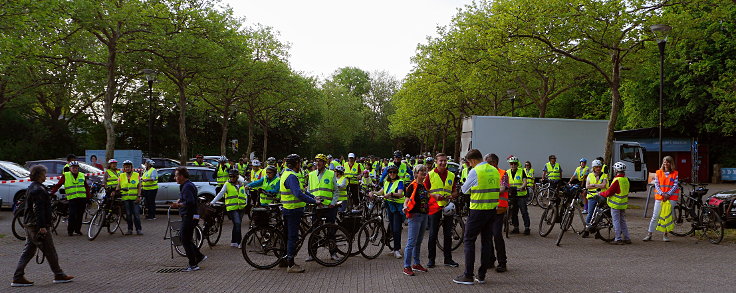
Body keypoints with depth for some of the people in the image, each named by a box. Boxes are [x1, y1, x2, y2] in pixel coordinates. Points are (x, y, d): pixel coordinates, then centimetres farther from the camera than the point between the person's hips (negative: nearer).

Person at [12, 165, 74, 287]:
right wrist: (42, 226, -24)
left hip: (29, 225, 10)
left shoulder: (31, 188, 16)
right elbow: (38, 209, -23)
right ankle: (59, 275, 10)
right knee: (50, 252, 1)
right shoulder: (38, 190, -17)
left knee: (28, 252, 10)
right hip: (38, 226, -10)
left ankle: (18, 278, 8)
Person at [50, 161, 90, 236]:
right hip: (72, 198, -3)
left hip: (82, 198, 3)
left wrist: (89, 196, 11)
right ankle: (70, 231, -2)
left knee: (80, 215, 6)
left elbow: (87, 187, 19)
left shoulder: (82, 176, 14)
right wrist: (52, 192, -4)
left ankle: (77, 230, 15)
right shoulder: (65, 176, 4)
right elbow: (58, 185, 5)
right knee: (72, 215, -12)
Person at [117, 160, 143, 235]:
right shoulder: (121, 176, 12)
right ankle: (130, 229, 14)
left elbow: (139, 186, 4)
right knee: (128, 214, 6)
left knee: (136, 214, -5)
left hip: (134, 198, -2)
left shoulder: (137, 175, 6)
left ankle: (138, 229, 0)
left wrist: (138, 196, -5)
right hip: (125, 198, 2)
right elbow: (118, 186, 12)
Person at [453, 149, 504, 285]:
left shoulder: (475, 172, -12)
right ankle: (481, 275, 15)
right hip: (492, 209, 7)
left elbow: (464, 190, -3)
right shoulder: (495, 170, 8)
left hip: (478, 210, -7)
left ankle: (468, 276, 0)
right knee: (487, 241, 11)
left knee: (469, 241, 1)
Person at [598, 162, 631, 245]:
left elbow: (609, 192, -18)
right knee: (623, 221, 15)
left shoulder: (617, 180, -20)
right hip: (623, 204, 8)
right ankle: (627, 238, 18)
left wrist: (601, 194, -1)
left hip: (616, 204, -8)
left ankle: (618, 239, 1)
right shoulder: (626, 179, 7)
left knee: (616, 221, -1)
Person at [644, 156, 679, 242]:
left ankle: (665, 235, 14)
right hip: (659, 197, 0)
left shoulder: (675, 174, 4)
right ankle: (649, 234, 5)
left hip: (671, 197, 0)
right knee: (655, 216, 0)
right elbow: (656, 185, 2)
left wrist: (668, 194, -13)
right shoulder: (659, 173, 6)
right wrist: (662, 194, -12)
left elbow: (676, 185, -2)